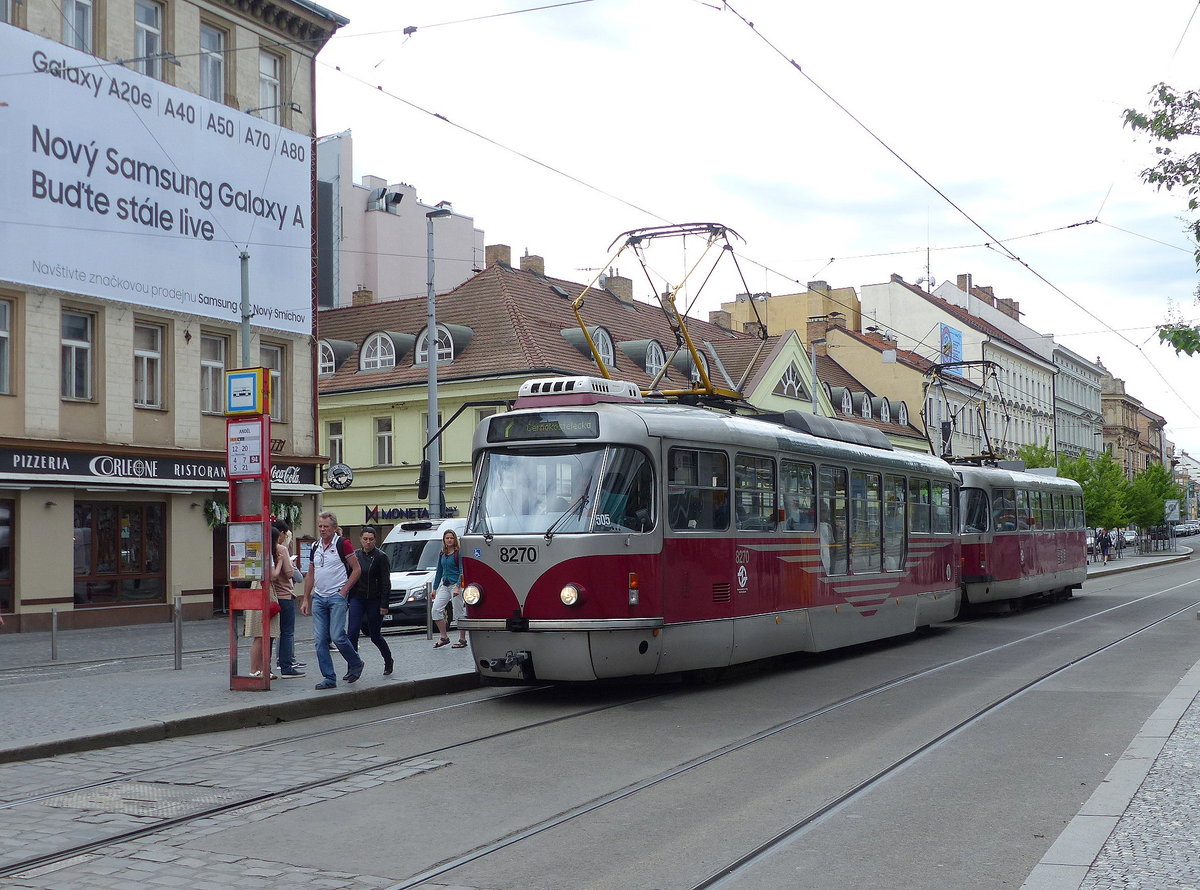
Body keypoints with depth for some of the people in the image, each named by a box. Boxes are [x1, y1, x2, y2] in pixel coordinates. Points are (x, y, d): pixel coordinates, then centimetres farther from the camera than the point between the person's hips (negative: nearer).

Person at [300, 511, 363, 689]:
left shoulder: (343, 544, -5)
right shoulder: (315, 547, 13)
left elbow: (356, 570, -5)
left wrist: (344, 590, -11)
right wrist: (306, 600, 15)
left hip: (336, 596, -6)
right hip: (318, 597, 6)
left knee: (337, 636, -12)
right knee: (319, 640, 1)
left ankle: (355, 664, 14)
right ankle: (329, 678, 7)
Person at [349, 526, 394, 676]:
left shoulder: (381, 557, -7)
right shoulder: (355, 555, 6)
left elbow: (386, 583, -8)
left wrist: (384, 605, -13)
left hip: (374, 600, -4)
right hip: (357, 599, 4)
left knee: (375, 635, 6)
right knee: (353, 632, -10)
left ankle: (388, 660, 31)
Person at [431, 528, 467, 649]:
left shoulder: (458, 553, -6)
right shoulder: (441, 554, 13)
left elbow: (462, 572, -11)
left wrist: (457, 587, -22)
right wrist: (434, 588, 17)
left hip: (456, 584, -6)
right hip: (444, 585, 6)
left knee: (459, 613, -2)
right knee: (436, 609, -6)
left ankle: (462, 640, 6)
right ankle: (444, 637, 4)